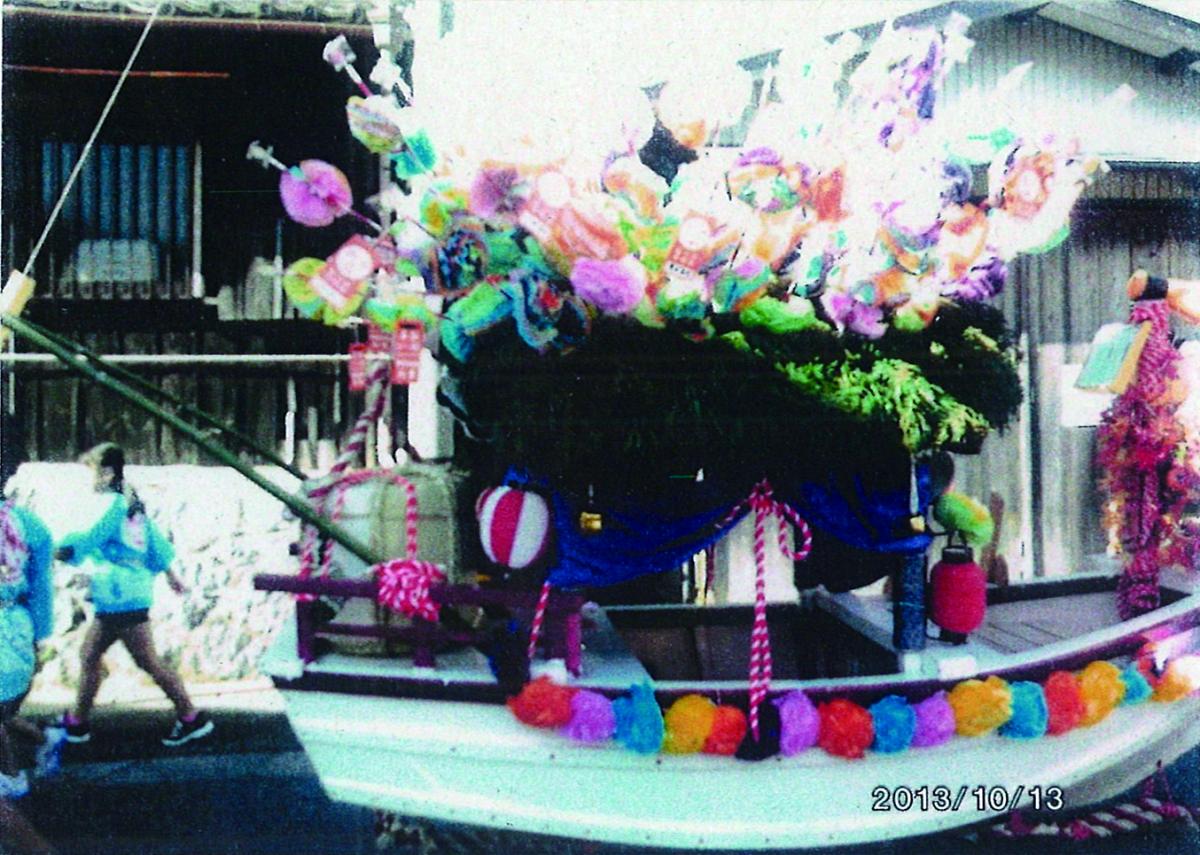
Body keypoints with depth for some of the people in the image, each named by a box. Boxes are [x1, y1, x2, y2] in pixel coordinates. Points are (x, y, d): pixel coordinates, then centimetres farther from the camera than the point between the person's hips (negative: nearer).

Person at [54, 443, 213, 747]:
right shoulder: (131, 503, 12)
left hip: (121, 599, -10)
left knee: (148, 661, -3)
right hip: (112, 601, 10)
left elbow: (85, 543, -21)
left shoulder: (112, 505, -16)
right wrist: (170, 574, 26)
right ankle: (77, 723, 24)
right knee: (89, 656, 15)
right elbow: (155, 540, 18)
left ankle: (191, 718, 3)